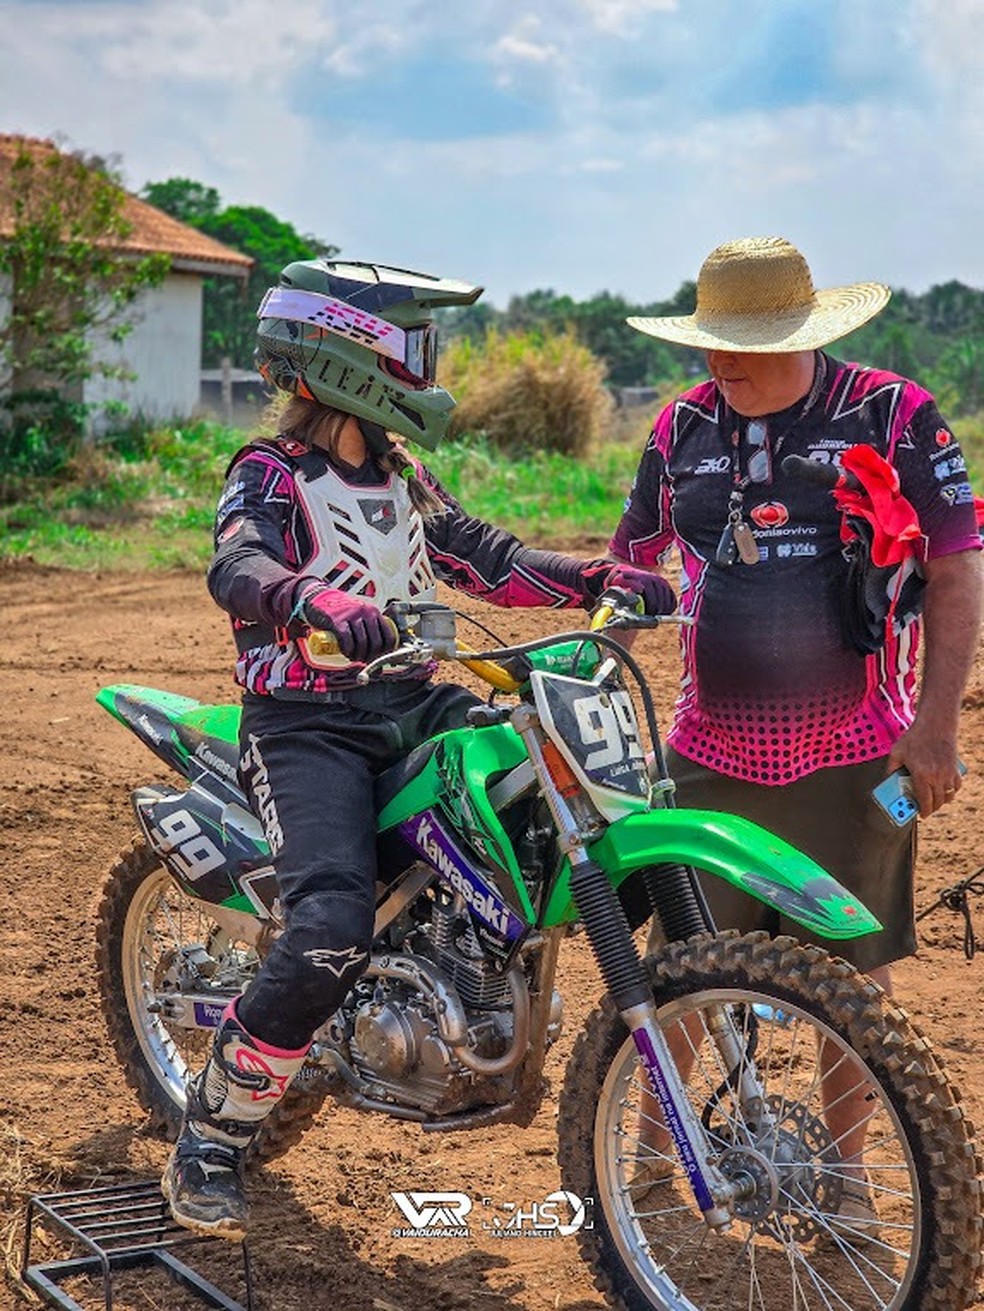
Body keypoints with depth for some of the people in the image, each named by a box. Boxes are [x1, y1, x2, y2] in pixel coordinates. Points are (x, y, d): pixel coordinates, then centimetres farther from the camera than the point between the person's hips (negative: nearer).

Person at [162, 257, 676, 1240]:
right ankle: (209, 1140, -7)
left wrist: (598, 580, -2)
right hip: (306, 723, -7)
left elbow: (483, 556, 14)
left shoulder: (401, 475, 18)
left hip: (414, 702, 7)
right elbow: (239, 566, -25)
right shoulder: (270, 473, -5)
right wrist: (318, 602, -48)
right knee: (332, 935, -27)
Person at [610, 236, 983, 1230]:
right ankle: (651, 1142, 29)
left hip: (853, 756, -2)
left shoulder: (895, 417, -7)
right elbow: (630, 560, 16)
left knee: (856, 969, 8)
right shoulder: (683, 427, 4)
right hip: (712, 752, 2)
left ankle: (845, 1165, 26)